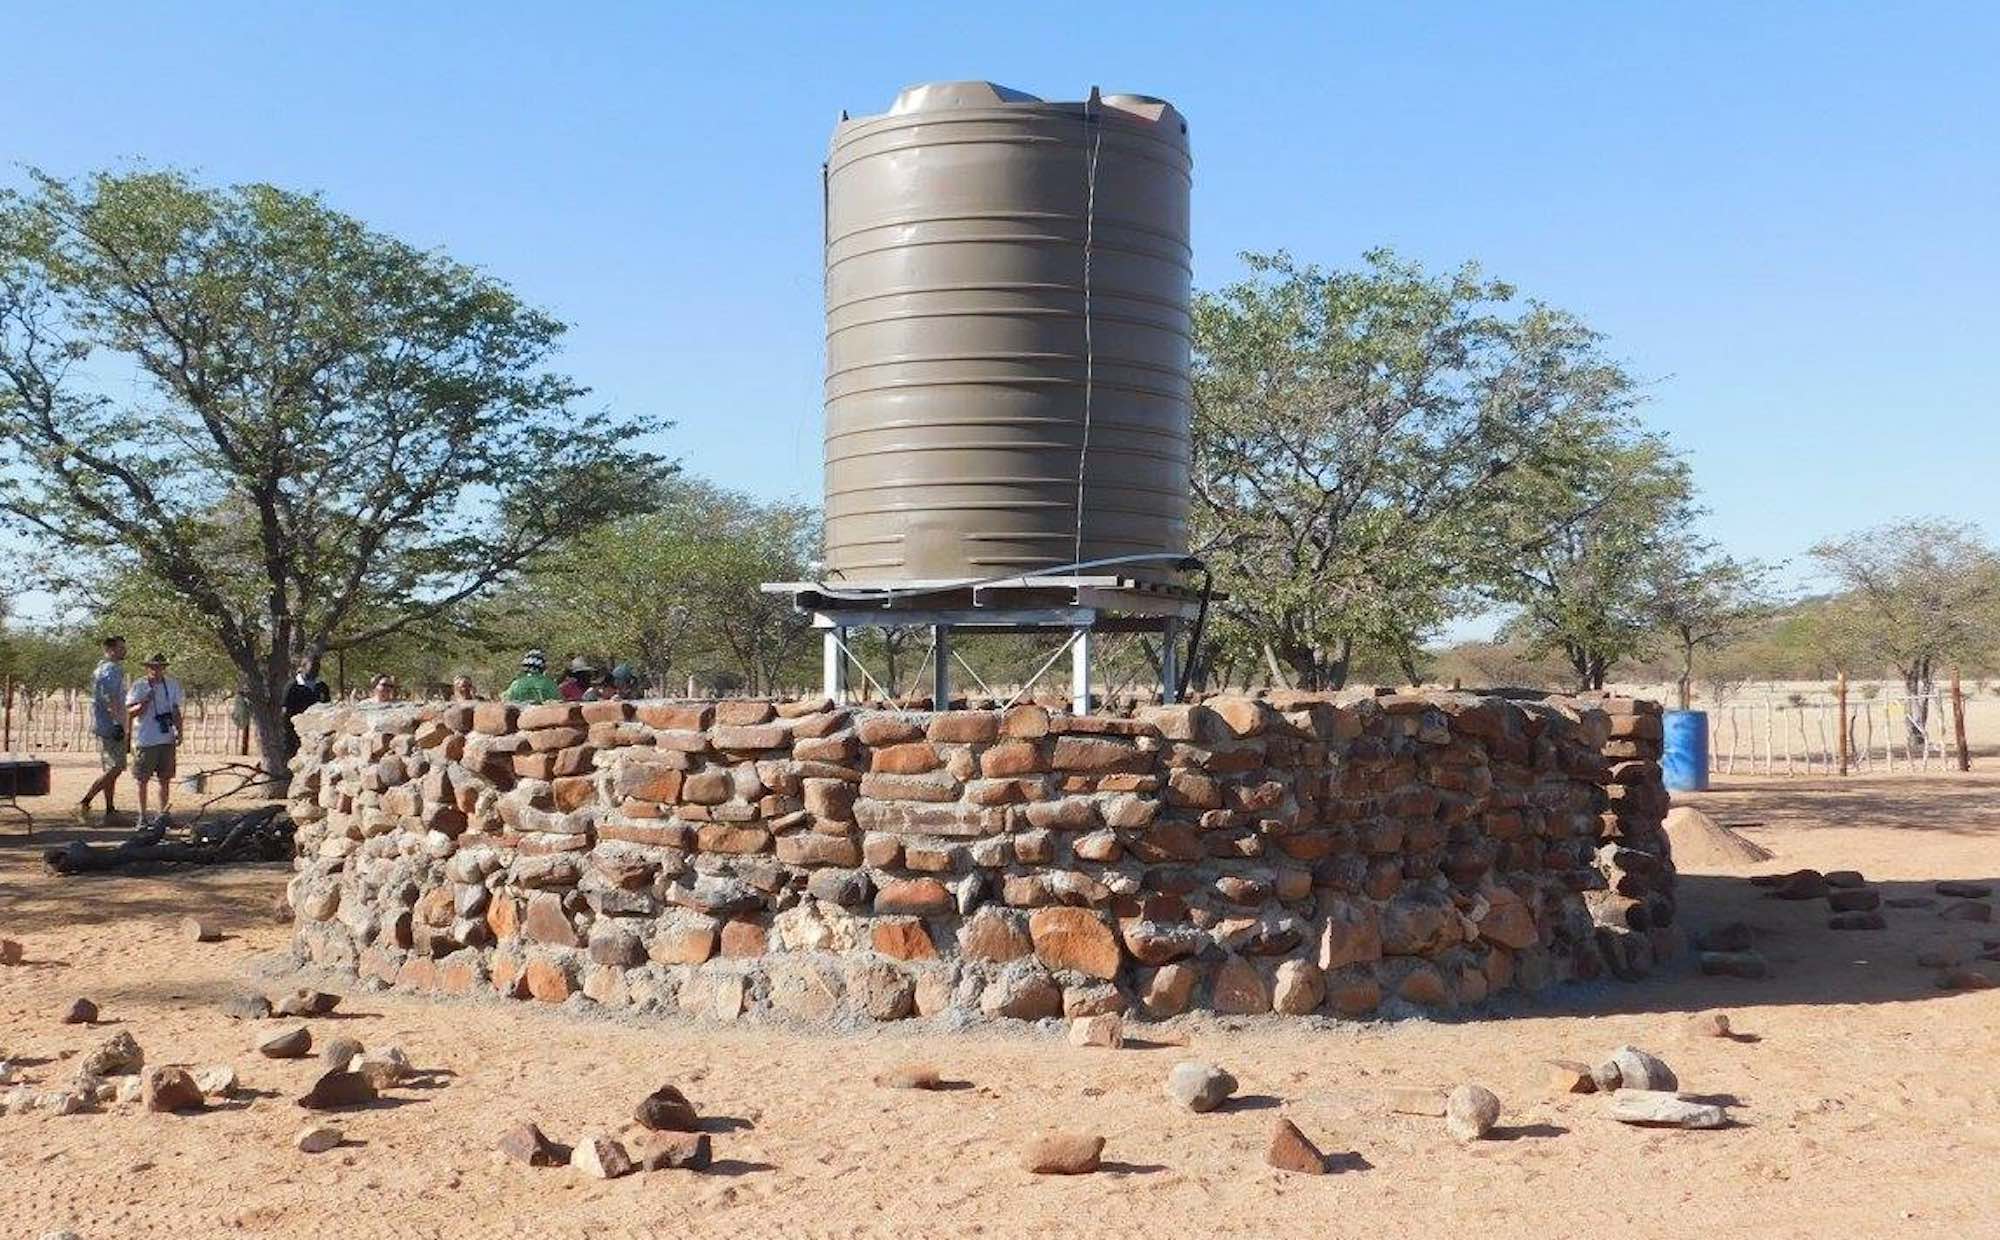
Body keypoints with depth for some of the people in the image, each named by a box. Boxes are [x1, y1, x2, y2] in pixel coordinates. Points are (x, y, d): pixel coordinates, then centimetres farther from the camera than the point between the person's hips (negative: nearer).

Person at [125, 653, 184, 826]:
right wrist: (146, 701, -22)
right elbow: (130, 712, -9)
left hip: (167, 740, 4)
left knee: (165, 779, 7)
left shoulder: (172, 685, 9)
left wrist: (179, 732, 7)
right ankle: (142, 816, 10)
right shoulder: (139, 687, -4)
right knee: (142, 780, 2)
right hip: (146, 740, -3)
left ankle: (163, 814, 15)